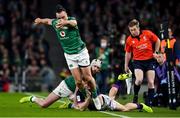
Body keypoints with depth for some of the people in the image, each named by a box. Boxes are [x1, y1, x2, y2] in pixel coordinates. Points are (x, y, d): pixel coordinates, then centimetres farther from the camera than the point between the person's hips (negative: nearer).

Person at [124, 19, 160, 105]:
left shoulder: (148, 34, -8)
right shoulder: (129, 40, -3)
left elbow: (157, 41, 9)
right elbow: (128, 53, 10)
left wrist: (156, 52, 5)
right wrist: (126, 66, 13)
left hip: (150, 60, 1)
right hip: (138, 61, -1)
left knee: (151, 82, -2)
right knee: (139, 79, -23)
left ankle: (150, 102, 8)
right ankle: (135, 96, 1)